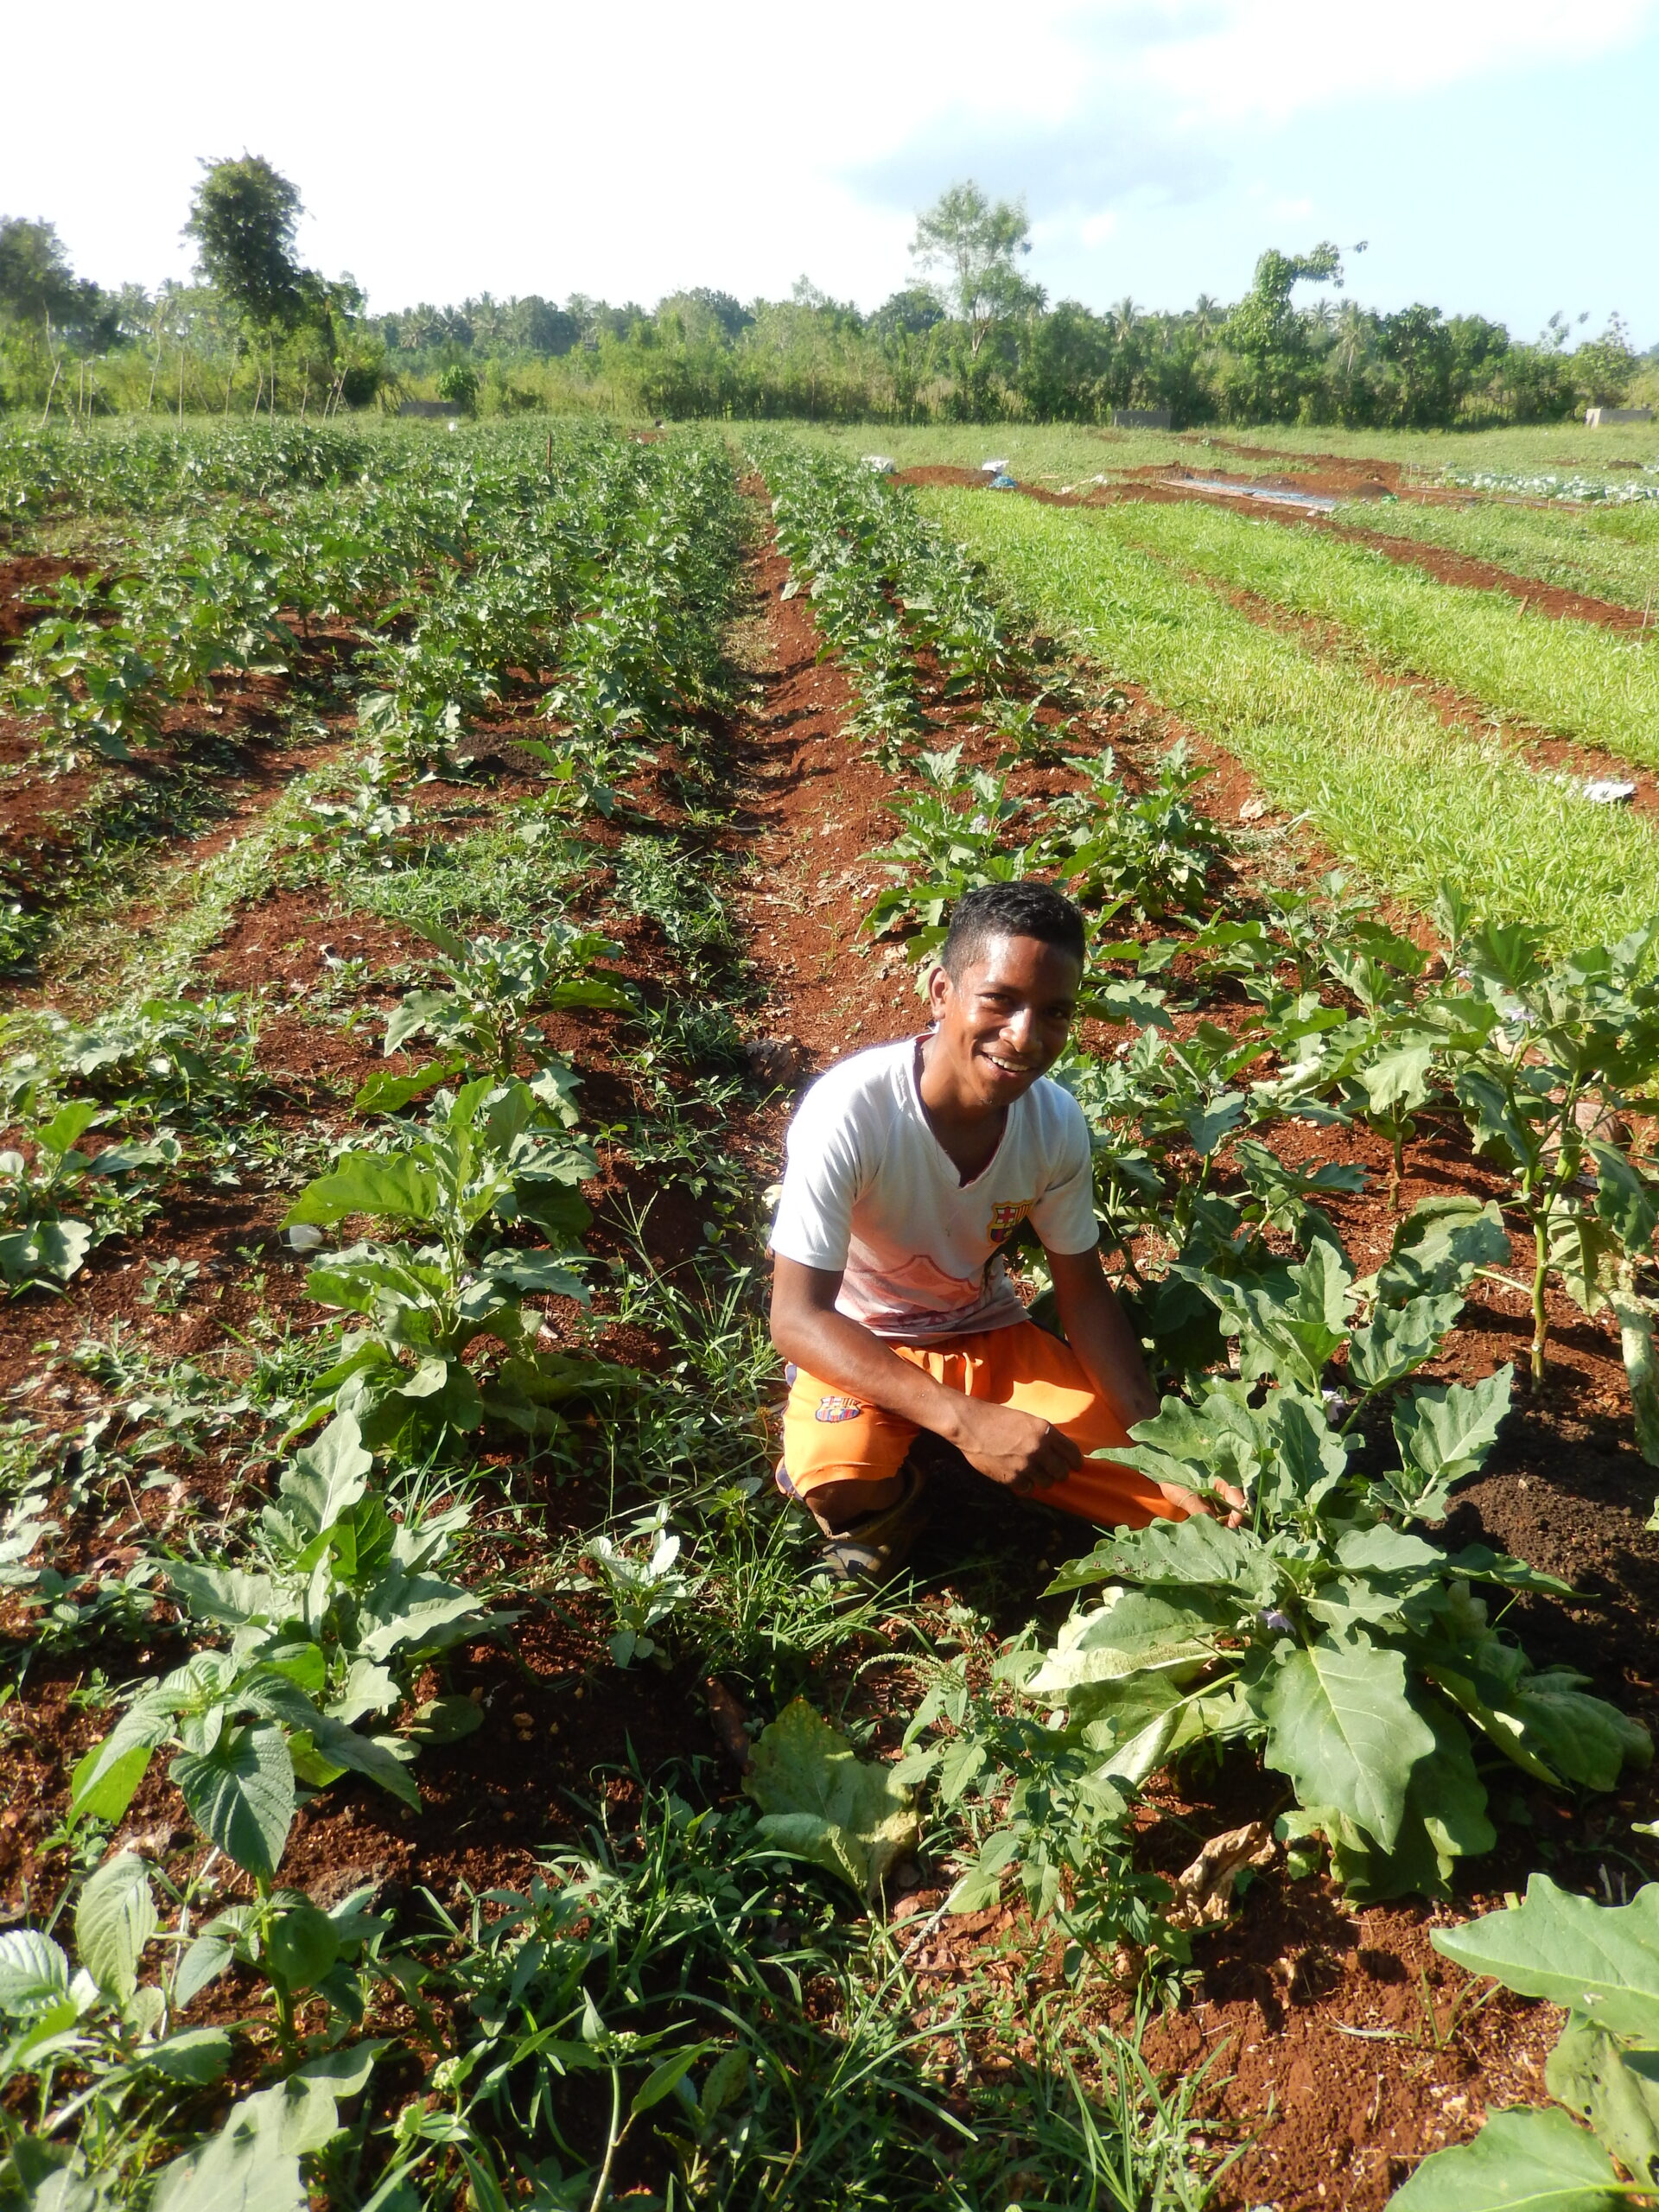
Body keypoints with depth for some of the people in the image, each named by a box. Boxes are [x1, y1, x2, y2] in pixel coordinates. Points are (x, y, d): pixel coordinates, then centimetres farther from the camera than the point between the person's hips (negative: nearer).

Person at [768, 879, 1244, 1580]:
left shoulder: (1057, 1122, -16)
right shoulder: (848, 1111, -31)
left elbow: (1083, 1294, -2)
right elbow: (797, 1317, -30)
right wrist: (964, 1419, -41)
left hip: (989, 1335, 4)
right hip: (857, 1345, -4)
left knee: (1178, 1503, -8)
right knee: (840, 1483, -37)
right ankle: (882, 1499, 1)